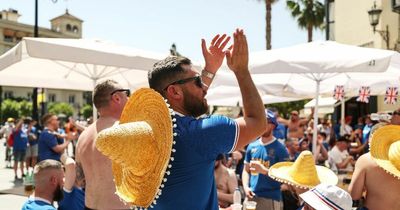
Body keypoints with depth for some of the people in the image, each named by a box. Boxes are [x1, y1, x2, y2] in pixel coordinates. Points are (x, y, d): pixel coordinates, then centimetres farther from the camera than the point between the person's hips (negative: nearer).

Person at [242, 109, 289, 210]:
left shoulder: (280, 148, -5)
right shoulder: (252, 146, 9)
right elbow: (246, 170, 13)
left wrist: (263, 170, -21)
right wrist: (246, 187, -4)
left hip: (271, 198, -4)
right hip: (252, 196, 4)